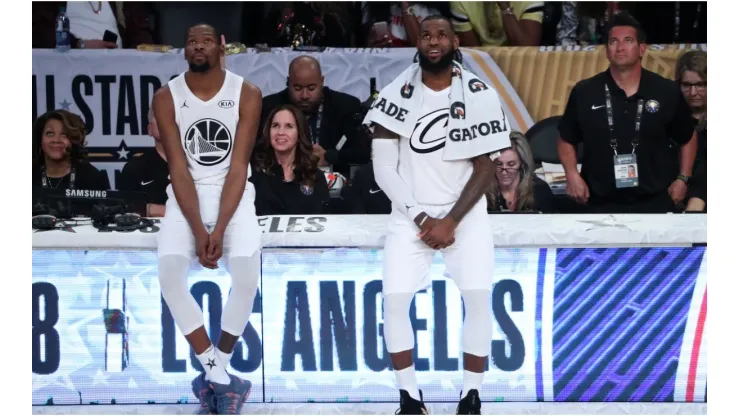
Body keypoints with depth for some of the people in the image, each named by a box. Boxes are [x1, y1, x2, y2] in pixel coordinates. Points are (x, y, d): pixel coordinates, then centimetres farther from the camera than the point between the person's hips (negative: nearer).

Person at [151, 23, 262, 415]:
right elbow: (179, 168, -8)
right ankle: (215, 372, -15)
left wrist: (220, 229, -20)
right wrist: (198, 230, -19)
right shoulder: (166, 98, -4)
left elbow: (238, 168, -10)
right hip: (186, 195, 1)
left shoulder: (247, 95, -6)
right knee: (169, 272, -26)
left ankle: (217, 369, -7)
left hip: (233, 193, -1)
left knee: (246, 272, -27)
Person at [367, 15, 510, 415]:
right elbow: (384, 169, -4)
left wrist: (451, 221, -14)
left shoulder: (480, 95, -5)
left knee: (478, 296, -17)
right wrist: (421, 218, -12)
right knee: (394, 298, -13)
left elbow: (484, 170, -5)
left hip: (464, 212, -1)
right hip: (411, 214, 1)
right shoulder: (395, 95, -3)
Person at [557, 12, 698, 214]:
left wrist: (683, 179, 5)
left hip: (655, 201, 0)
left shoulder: (666, 92, 0)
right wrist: (572, 175, -5)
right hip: (603, 203, 0)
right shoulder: (584, 92, 0)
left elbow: (687, 137, 14)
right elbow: (566, 140, 10)